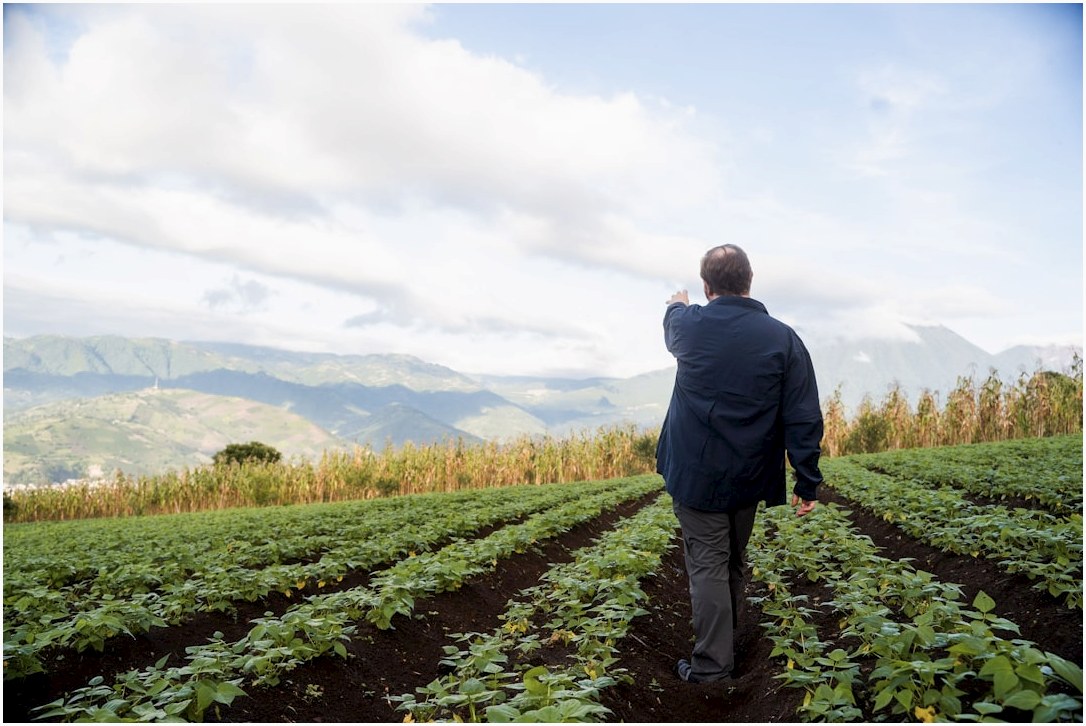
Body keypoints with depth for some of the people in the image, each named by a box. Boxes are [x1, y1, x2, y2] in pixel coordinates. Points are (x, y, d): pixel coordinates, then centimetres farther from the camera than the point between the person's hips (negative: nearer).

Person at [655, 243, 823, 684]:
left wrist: (676, 306, 42)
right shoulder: (783, 338, -9)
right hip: (749, 477, 3)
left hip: (696, 475, -2)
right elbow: (804, 418, -10)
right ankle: (725, 639, 36)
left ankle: (712, 664, 5)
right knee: (733, 562, 19)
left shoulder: (690, 325, -10)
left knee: (708, 565, 3)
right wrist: (807, 483, -4)